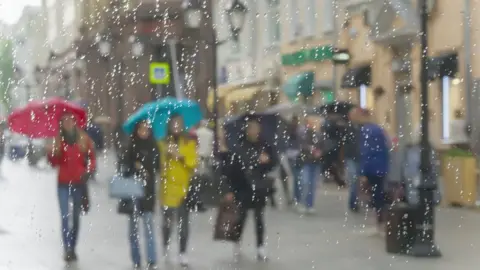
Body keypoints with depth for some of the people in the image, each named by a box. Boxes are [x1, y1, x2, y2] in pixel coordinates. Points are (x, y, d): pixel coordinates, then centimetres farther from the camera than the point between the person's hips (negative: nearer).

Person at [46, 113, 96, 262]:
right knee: (65, 216, -12)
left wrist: (89, 171, -13)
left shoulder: (84, 139, 1)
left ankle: (73, 249, 21)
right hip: (64, 184, 0)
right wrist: (50, 153, -18)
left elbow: (92, 158, 5)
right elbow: (55, 163, 1)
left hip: (79, 183, 0)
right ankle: (67, 249, -16)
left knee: (76, 217, 10)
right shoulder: (58, 140, 4)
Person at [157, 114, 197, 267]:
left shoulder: (189, 142, 2)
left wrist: (181, 157, -19)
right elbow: (159, 162, 0)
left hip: (184, 187, -1)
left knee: (183, 222, -1)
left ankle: (183, 253, 6)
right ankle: (166, 246, 33)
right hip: (167, 187, 1)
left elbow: (193, 163, -4)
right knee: (167, 221, 8)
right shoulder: (163, 143, 5)